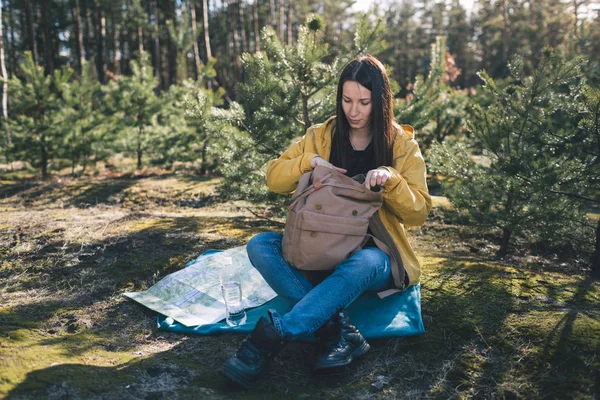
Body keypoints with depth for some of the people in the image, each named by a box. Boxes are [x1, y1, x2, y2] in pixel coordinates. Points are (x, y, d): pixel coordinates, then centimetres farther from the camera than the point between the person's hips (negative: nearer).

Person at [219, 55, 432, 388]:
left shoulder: (402, 144, -2)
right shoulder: (321, 135, 4)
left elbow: (419, 212, -5)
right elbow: (274, 178, 3)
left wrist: (391, 179, -23)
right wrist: (309, 161, -16)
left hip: (375, 254, -3)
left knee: (363, 263, -40)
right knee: (260, 245, -22)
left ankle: (272, 336, -37)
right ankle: (338, 330, -33)